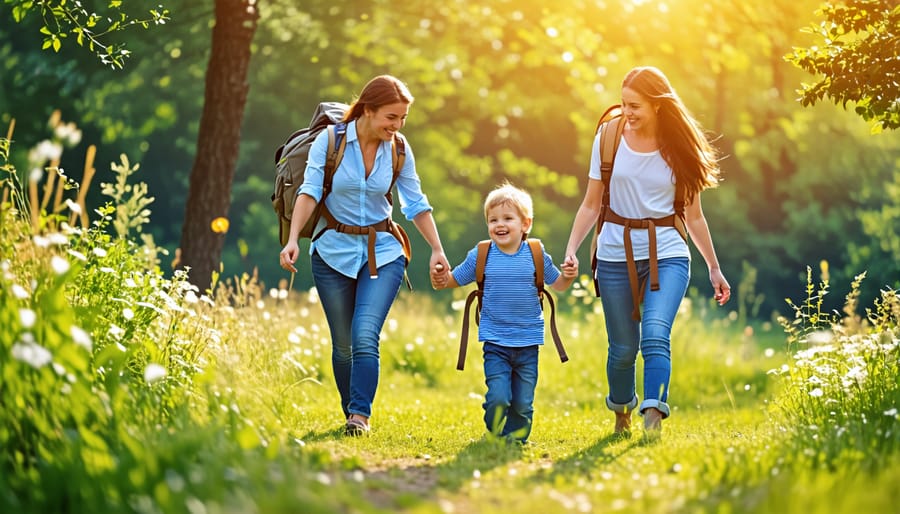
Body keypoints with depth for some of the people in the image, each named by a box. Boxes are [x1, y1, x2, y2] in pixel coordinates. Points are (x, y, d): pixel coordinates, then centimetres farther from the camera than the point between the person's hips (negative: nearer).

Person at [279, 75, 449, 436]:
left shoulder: (399, 150, -2)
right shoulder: (329, 141, -10)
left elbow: (416, 204, 6)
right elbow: (309, 192, -17)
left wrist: (437, 250, 2)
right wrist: (293, 240, -29)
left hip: (382, 253, 1)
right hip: (334, 253, 0)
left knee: (365, 336, -17)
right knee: (343, 344, 5)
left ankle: (360, 417, -19)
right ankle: (350, 414, 20)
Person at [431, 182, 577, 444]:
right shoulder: (480, 256, 0)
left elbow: (557, 284, 14)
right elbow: (454, 280, 8)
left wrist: (568, 276, -8)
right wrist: (440, 280, -14)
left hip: (528, 342, 1)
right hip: (495, 341, -1)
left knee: (522, 403, 4)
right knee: (498, 397, -10)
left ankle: (515, 437, 26)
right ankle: (495, 437, 14)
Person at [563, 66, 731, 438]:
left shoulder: (679, 149, 0)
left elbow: (693, 216, 8)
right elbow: (591, 204, 6)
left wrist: (714, 268, 11)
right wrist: (571, 249, -5)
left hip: (666, 253, -1)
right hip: (616, 254, 1)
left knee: (655, 334, -23)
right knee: (623, 348, 7)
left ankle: (654, 414, -30)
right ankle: (621, 410, 33)